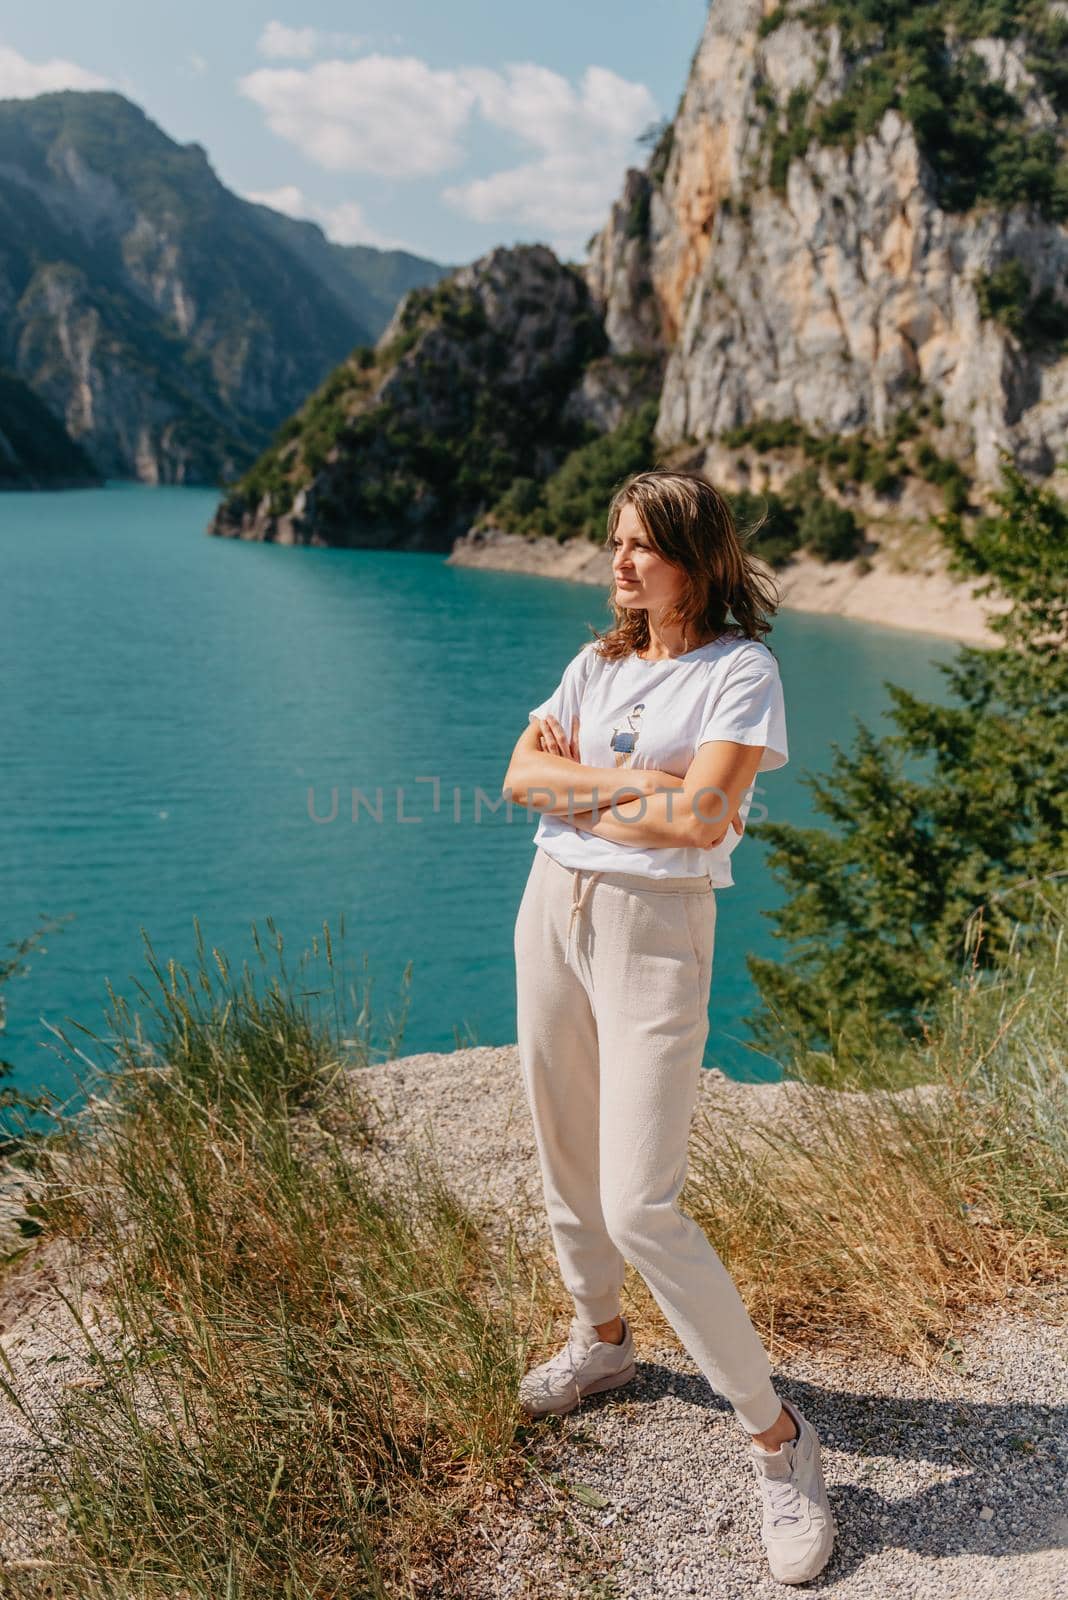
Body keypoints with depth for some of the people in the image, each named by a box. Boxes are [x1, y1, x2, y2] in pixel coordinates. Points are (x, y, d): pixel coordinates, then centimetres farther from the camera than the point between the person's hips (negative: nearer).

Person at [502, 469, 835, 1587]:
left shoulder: (740, 670, -8)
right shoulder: (597, 662, 10)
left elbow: (703, 818, -20)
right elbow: (522, 776, 0)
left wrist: (579, 786, -8)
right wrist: (638, 781, -13)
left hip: (656, 929, -6)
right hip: (553, 909, 6)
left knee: (640, 1207, -10)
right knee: (567, 1162, 17)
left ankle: (777, 1437, 6)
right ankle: (601, 1340, 42)